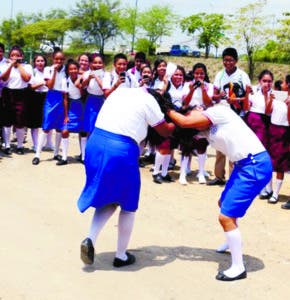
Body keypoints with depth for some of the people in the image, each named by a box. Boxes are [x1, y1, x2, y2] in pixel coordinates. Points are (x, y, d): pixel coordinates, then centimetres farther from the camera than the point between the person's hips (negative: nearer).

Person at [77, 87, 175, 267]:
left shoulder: (120, 91, 20)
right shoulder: (149, 101, 2)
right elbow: (165, 131, 12)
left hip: (95, 144, 6)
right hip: (121, 151, -6)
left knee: (108, 199, 21)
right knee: (128, 205, 15)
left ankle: (91, 239, 0)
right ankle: (121, 256, 22)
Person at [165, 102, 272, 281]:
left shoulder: (217, 111, -13)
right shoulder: (207, 130, 12)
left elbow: (184, 122, -18)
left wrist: (167, 109, -4)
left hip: (256, 165, -10)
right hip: (244, 166, 10)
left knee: (226, 216, -9)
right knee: (224, 204, 27)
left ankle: (238, 268, 2)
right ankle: (233, 244, 49)